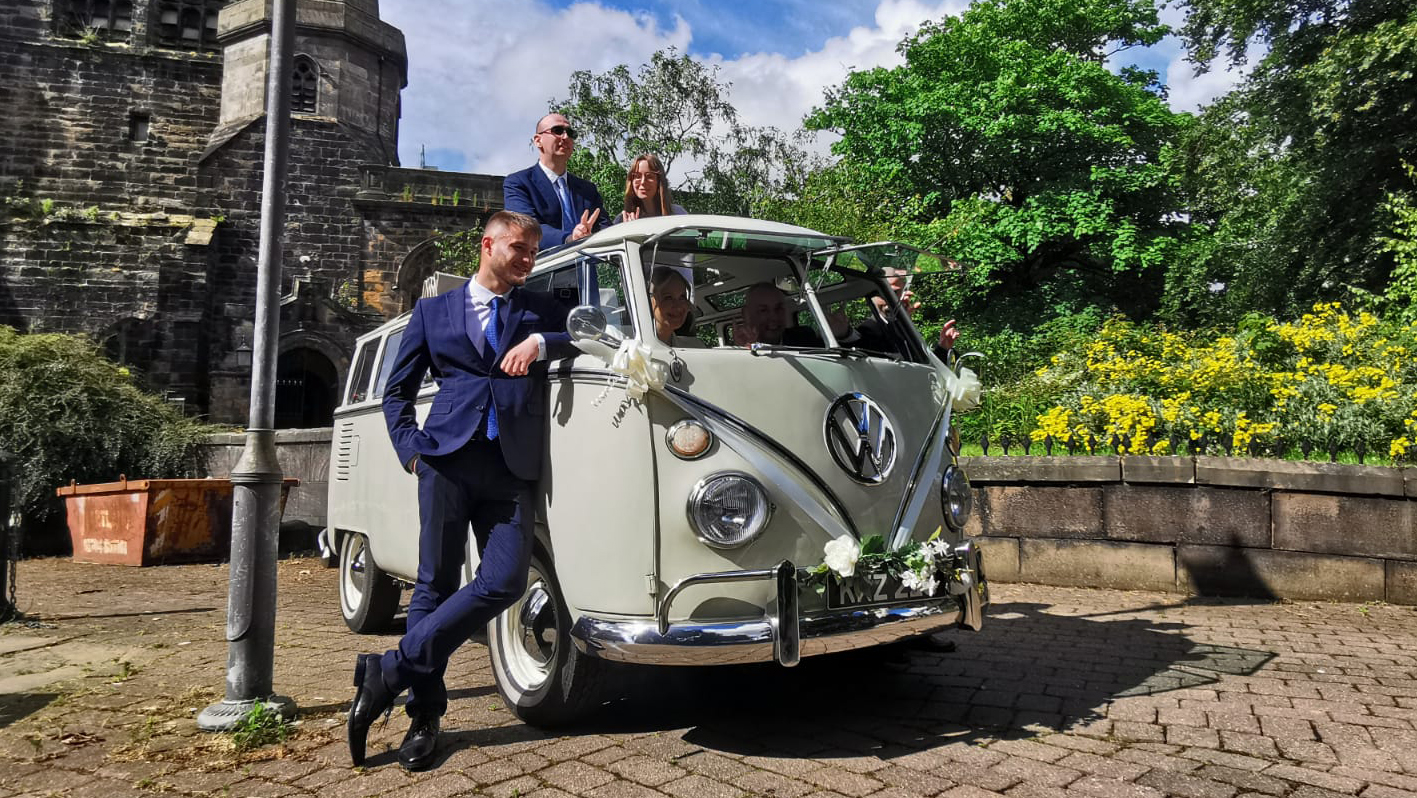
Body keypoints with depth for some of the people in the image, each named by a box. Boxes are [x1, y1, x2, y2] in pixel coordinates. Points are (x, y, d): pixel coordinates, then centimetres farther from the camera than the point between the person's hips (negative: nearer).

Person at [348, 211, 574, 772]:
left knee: (504, 582, -14)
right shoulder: (434, 311, 17)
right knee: (435, 585, 0)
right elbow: (397, 392, 18)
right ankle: (424, 715, 11)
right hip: (447, 459, -1)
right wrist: (410, 449, 3)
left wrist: (540, 341, -11)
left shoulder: (541, 310, 20)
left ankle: (390, 671, -2)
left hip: (512, 469, 1)